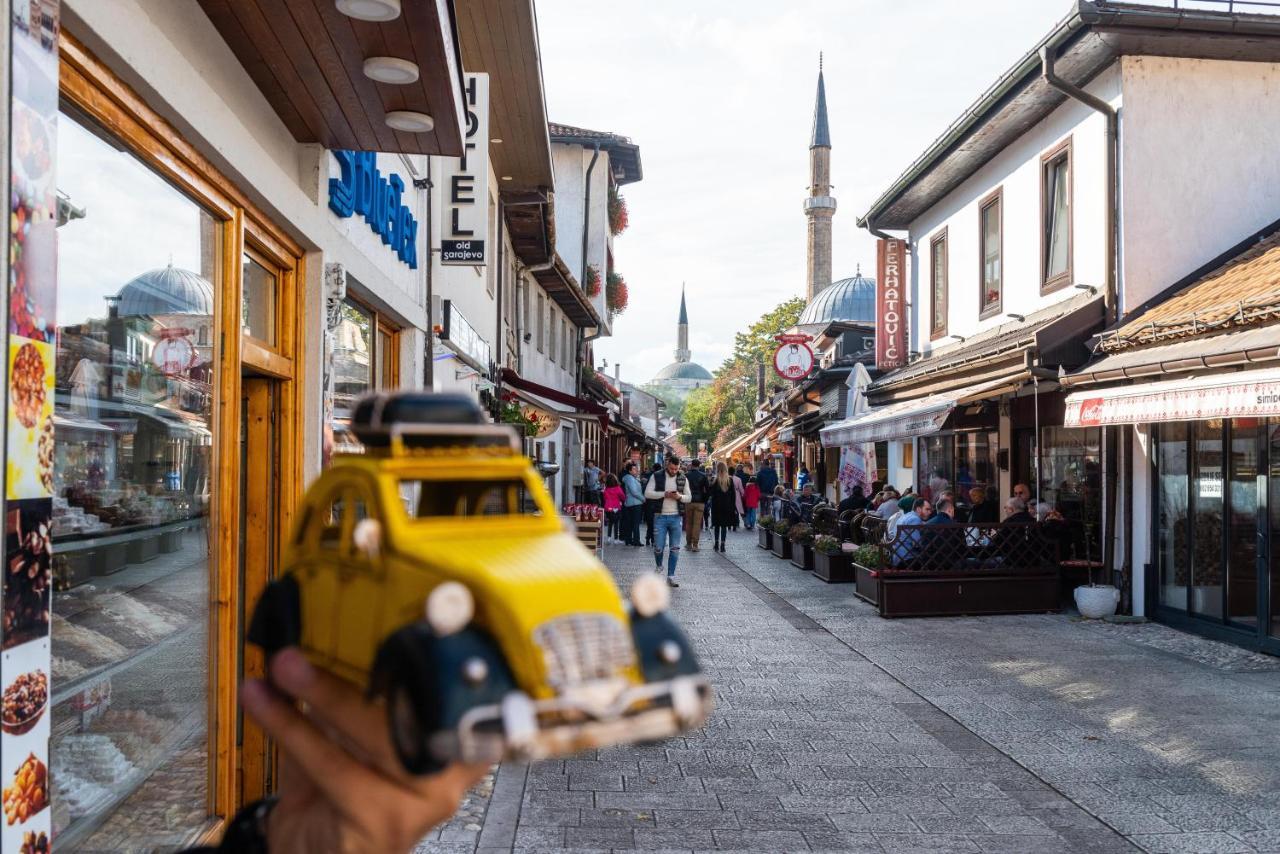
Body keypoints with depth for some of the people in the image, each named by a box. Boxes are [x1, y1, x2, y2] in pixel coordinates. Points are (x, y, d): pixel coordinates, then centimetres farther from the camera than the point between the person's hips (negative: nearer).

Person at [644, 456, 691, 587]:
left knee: (675, 549, 2)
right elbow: (647, 493, -8)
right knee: (658, 547, -1)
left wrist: (680, 496, -13)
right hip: (660, 517, -2)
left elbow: (689, 497, 8)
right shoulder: (656, 476, 0)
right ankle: (659, 566, 29)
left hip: (676, 517, 2)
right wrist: (664, 494, -18)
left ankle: (671, 577, 10)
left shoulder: (683, 479, 7)